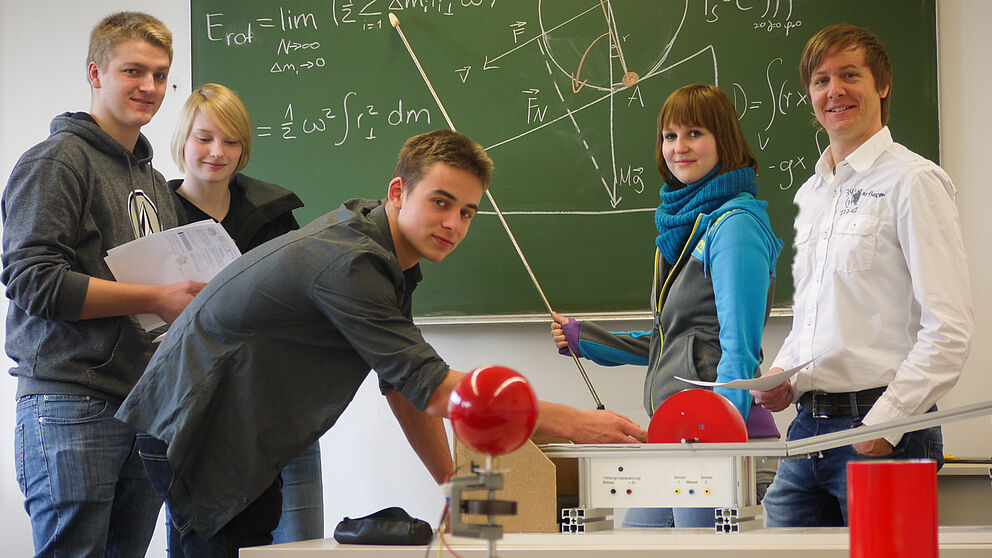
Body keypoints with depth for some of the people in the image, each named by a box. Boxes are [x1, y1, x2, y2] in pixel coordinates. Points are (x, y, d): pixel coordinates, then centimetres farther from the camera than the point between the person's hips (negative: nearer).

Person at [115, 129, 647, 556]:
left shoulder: (394, 256, 4)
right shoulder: (348, 265, -29)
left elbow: (404, 383, 9)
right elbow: (433, 391, -32)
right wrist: (570, 422, -31)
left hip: (242, 437, 10)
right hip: (192, 429, -10)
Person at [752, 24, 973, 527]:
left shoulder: (914, 181, -6)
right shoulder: (812, 193, 18)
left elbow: (948, 331, -13)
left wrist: (883, 425, -16)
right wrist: (782, 376, 7)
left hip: (882, 432, -7)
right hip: (807, 427, 7)